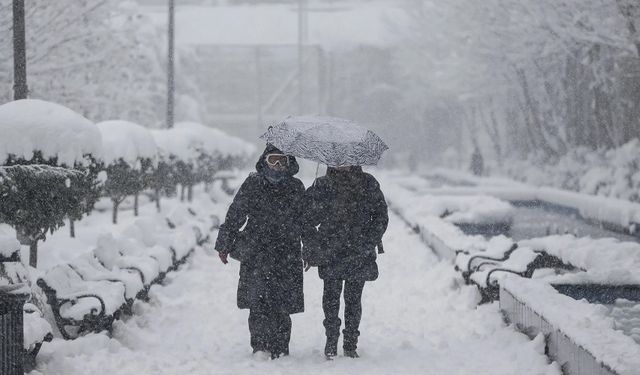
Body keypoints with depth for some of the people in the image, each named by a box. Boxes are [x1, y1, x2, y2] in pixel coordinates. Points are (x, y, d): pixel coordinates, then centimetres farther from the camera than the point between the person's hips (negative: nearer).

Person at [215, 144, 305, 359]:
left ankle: (280, 350, 10)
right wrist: (224, 245, 6)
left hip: (287, 255, 1)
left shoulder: (296, 189, 8)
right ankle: (260, 347, -3)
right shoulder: (253, 185, 3)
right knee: (258, 302, -9)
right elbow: (234, 215, 7)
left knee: (281, 305, 0)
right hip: (255, 255, -1)